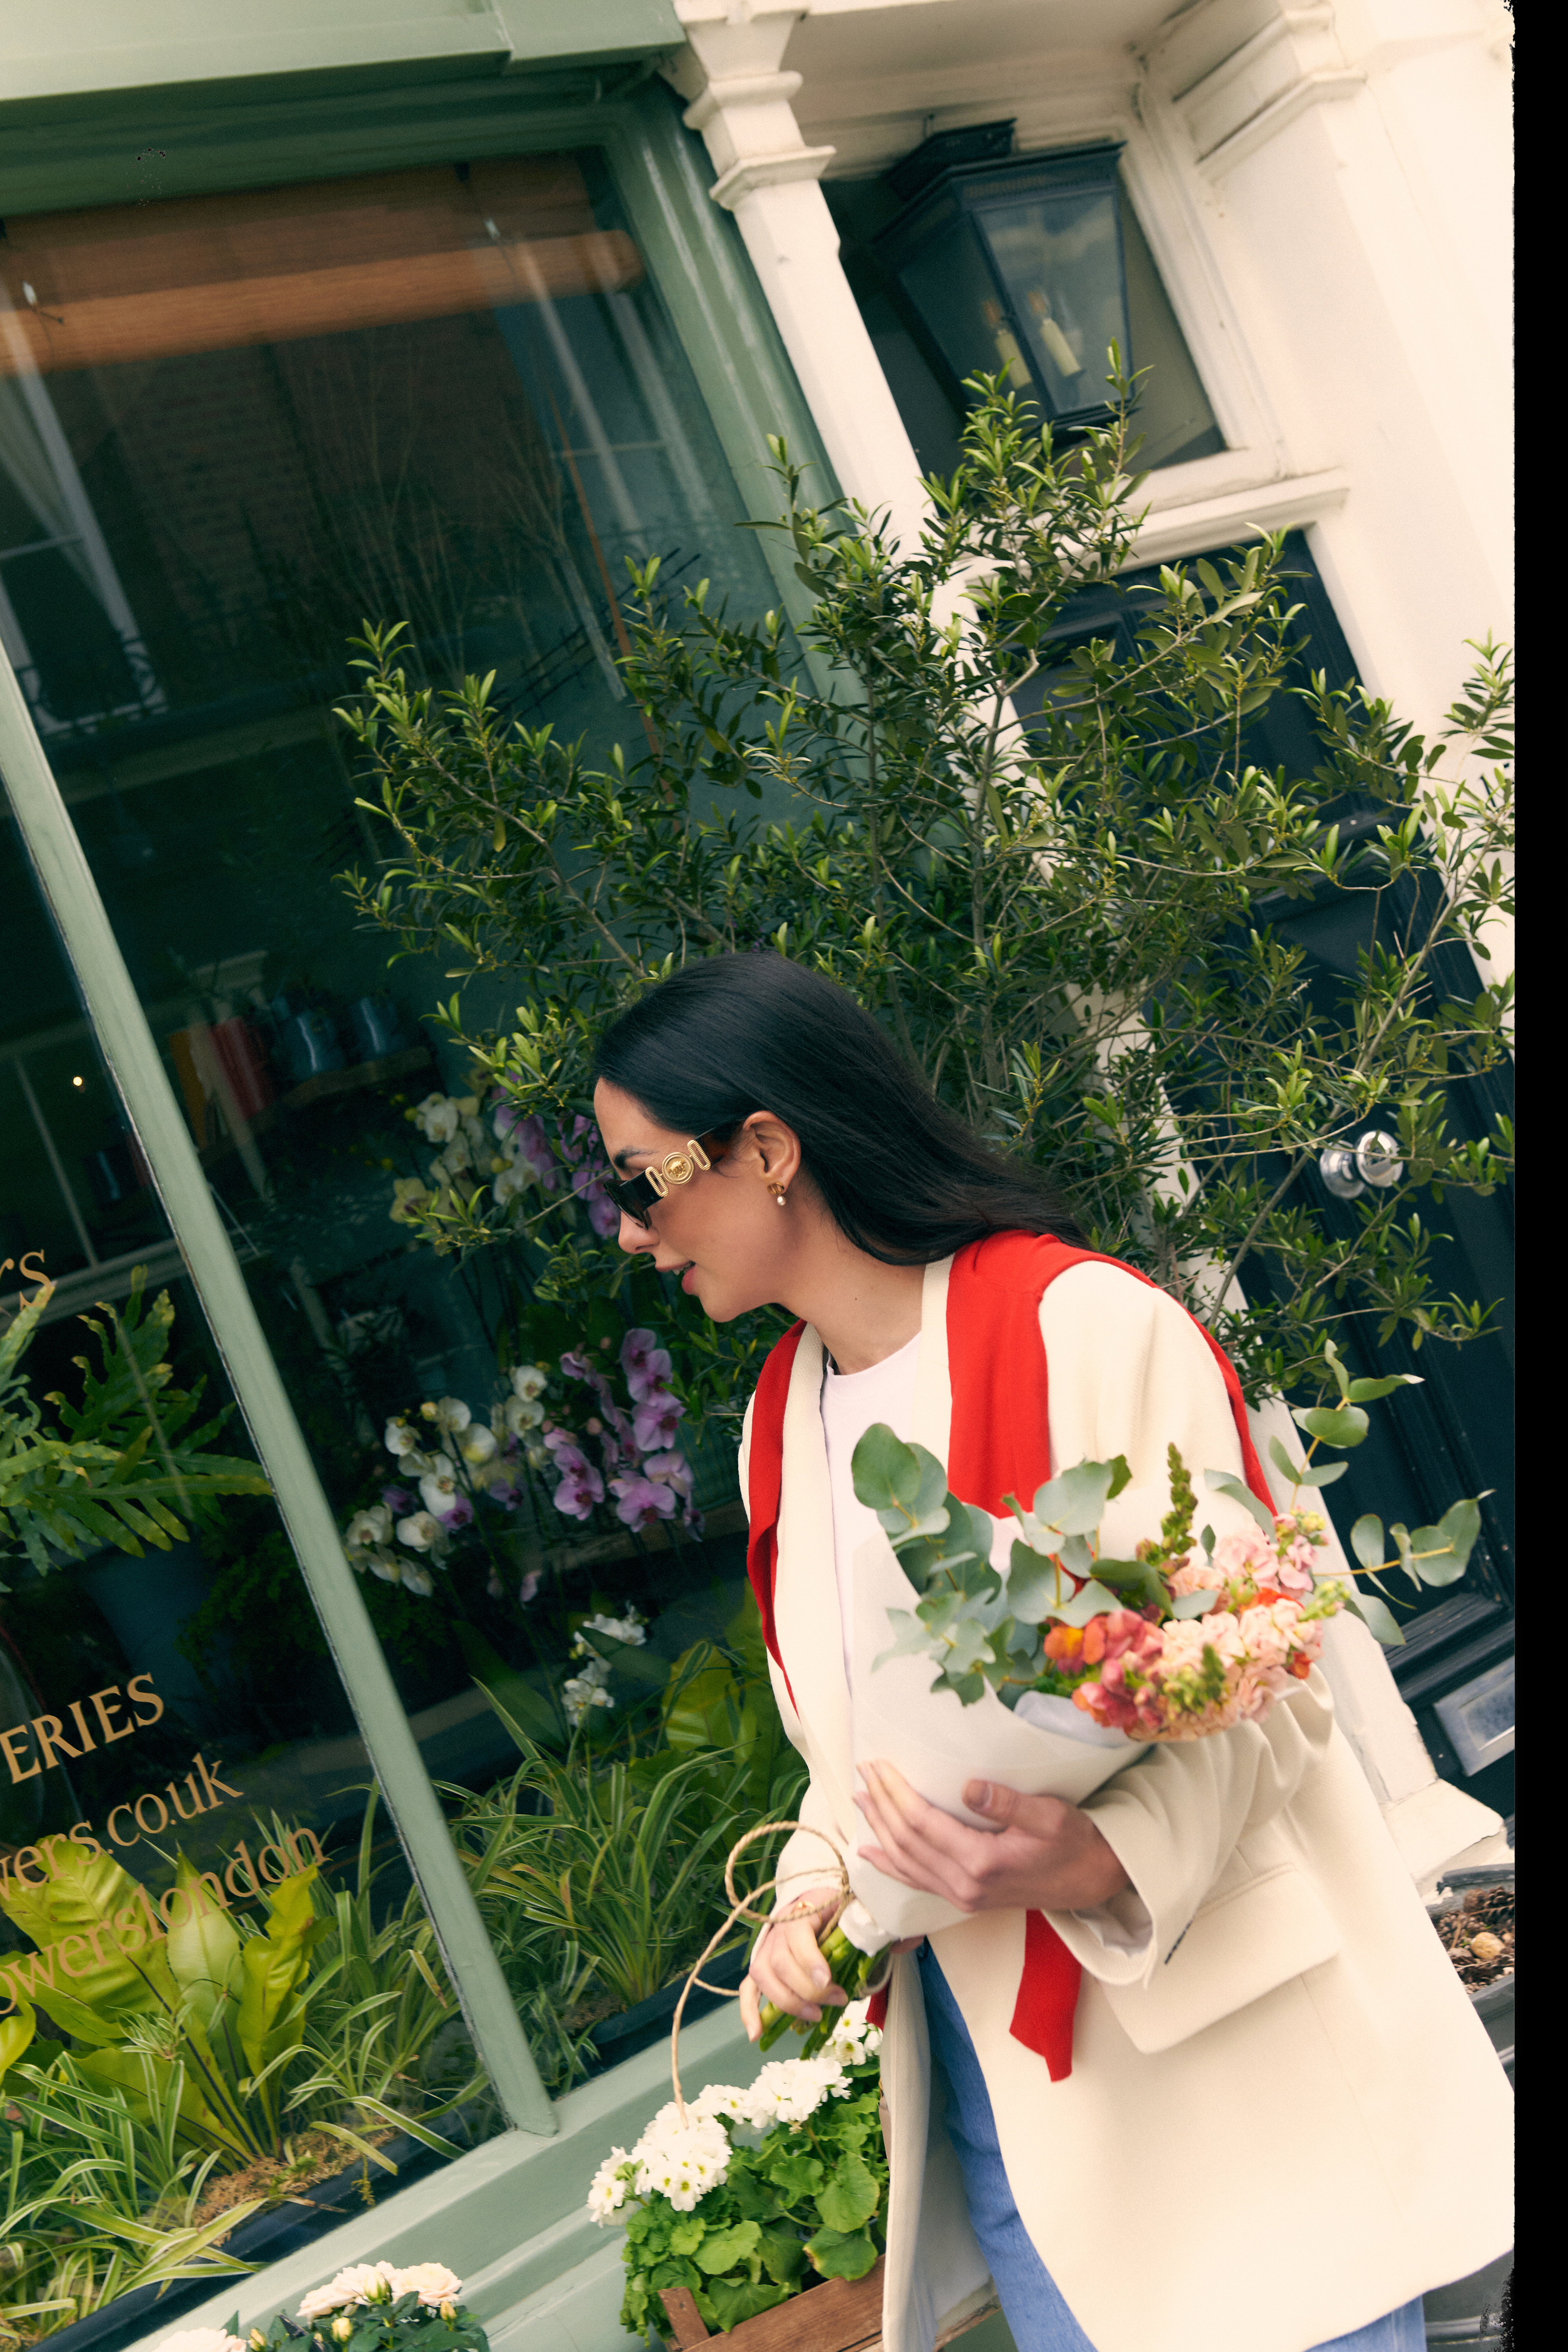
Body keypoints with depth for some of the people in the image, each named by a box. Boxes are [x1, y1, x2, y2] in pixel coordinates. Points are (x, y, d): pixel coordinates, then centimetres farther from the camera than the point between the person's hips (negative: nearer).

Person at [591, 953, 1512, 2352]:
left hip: (1218, 2045, -6)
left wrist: (1095, 1862, -34)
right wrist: (817, 1898, -4)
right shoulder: (781, 1424, 7)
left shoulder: (1084, 1328, -17)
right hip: (987, 2060, 6)